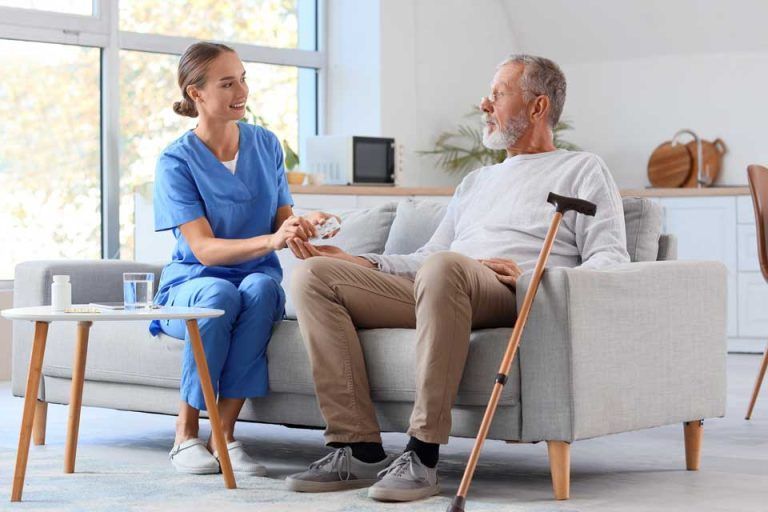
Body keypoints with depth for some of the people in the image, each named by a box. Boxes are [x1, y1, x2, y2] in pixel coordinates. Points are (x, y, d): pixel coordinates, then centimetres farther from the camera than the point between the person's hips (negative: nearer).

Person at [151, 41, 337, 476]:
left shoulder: (266, 144, 5)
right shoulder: (177, 161, -9)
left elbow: (284, 218, 3)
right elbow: (203, 249, -18)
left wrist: (302, 226, -22)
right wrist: (271, 240, -35)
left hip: (258, 281, 3)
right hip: (191, 284, -2)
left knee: (261, 286, -33)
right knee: (221, 294, -37)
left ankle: (225, 434, -28)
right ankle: (186, 435, -21)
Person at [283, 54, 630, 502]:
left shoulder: (582, 169, 16)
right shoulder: (476, 182, 37)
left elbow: (610, 261, 1)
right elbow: (427, 257, 28)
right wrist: (355, 261, 13)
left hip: (517, 298, -7)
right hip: (441, 293, 7)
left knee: (445, 268, -41)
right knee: (314, 275, -12)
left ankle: (424, 456, -36)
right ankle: (360, 450, -21)